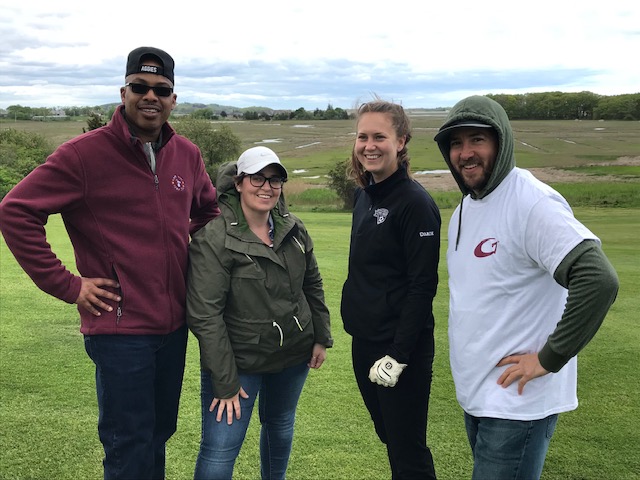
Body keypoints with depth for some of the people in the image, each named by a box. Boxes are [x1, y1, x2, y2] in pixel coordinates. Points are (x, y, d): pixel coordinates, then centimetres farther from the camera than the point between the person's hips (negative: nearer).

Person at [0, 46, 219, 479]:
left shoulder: (187, 155, 4)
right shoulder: (85, 154, -13)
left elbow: (208, 209, 22)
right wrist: (67, 284, -14)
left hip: (175, 326, 6)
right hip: (120, 328, -6)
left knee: (159, 433, 21)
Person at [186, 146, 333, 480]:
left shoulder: (294, 229, -1)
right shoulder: (214, 239, -20)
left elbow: (312, 285, 13)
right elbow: (204, 315, -21)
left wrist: (321, 337, 11)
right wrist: (225, 382, -19)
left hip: (294, 354, 6)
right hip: (237, 360, -5)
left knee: (280, 426, 23)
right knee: (219, 452, -5)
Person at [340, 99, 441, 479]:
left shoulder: (415, 203, -15)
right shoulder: (365, 195, 8)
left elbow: (422, 287, -18)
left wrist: (398, 355, -20)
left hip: (401, 347, -8)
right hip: (363, 342, 8)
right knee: (389, 438, 20)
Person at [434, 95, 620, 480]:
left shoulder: (531, 203, -19)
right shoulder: (465, 208, 9)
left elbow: (599, 280, -29)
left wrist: (549, 359, -21)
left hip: (517, 400, -8)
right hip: (473, 391, 9)